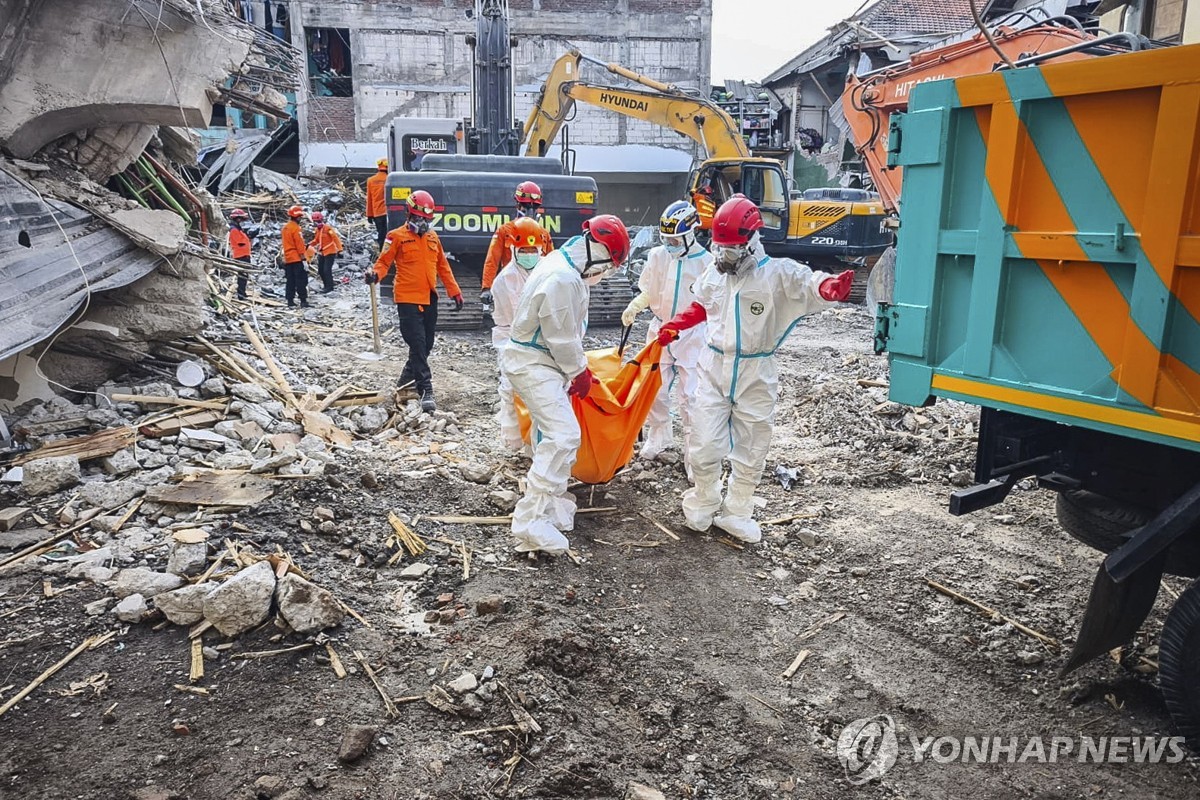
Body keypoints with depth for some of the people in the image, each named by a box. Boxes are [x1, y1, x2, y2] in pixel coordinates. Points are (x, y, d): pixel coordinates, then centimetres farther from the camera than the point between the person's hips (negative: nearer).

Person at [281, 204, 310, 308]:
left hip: (288, 259, 8)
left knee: (290, 281, 10)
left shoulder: (285, 227, 13)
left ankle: (290, 301, 11)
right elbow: (299, 245, -17)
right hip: (297, 259, -8)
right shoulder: (295, 228, -14)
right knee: (302, 280, -7)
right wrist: (304, 259, -17)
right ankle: (303, 301, -9)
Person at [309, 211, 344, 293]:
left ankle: (330, 287, -3)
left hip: (330, 252, -8)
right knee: (321, 270, 11)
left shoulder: (328, 228, -13)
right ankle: (327, 286, 23)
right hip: (321, 253, 8)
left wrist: (339, 249, -20)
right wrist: (310, 244, 1)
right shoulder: (317, 230, 10)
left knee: (327, 270, -12)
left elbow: (336, 238, -16)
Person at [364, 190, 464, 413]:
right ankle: (426, 390, -9)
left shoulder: (433, 236, 14)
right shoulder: (397, 236, -2)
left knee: (426, 345, 11)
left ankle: (406, 381, 30)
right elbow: (384, 261, -2)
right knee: (418, 344, -11)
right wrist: (375, 274, -24)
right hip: (408, 299, -6)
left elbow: (443, 267, 18)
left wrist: (455, 292, 16)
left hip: (430, 299, 6)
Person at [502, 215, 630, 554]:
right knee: (564, 435, -19)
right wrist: (580, 373, -7)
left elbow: (569, 330, 16)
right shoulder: (561, 279, -25)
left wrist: (579, 367, 16)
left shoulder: (568, 268, 9)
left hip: (544, 361, 11)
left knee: (553, 433, 20)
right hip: (533, 364, -11)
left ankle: (550, 498, 36)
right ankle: (531, 521, -20)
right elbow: (561, 338, -21)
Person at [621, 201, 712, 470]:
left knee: (689, 395, -4)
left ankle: (693, 449, 6)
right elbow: (648, 292, 10)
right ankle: (658, 435, 33)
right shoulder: (657, 256, -1)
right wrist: (633, 308, -9)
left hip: (691, 335, -4)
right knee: (655, 388, 12)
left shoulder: (705, 261, -10)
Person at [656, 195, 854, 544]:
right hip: (714, 368, 3)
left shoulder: (777, 273, -12)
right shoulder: (714, 273, 4)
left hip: (756, 375, -2)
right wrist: (673, 327, 10)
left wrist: (830, 287, -55)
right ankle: (703, 503, 27)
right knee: (704, 446, 2)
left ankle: (736, 512, 28)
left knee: (750, 451, 10)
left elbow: (807, 284, -32)